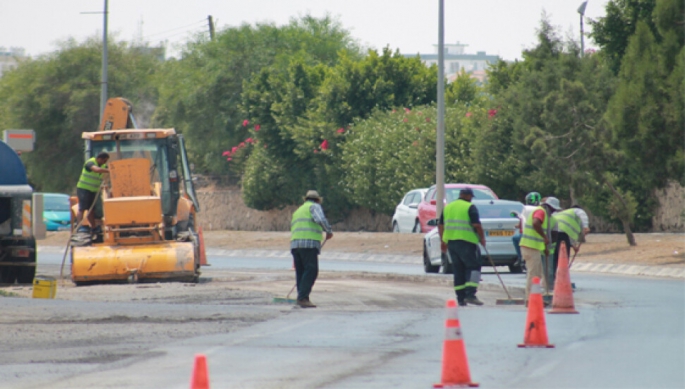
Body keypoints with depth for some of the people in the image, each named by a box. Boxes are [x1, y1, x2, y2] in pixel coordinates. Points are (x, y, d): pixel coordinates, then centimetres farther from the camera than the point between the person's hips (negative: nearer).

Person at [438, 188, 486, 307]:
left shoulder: (448, 207, 15)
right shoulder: (470, 207, -5)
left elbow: (440, 225, 18)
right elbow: (476, 225, -13)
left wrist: (443, 241, 24)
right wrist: (482, 238, 0)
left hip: (451, 241, 6)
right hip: (466, 242, -6)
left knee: (458, 270, 10)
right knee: (473, 267, -2)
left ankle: (461, 298, 8)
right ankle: (470, 294, -16)